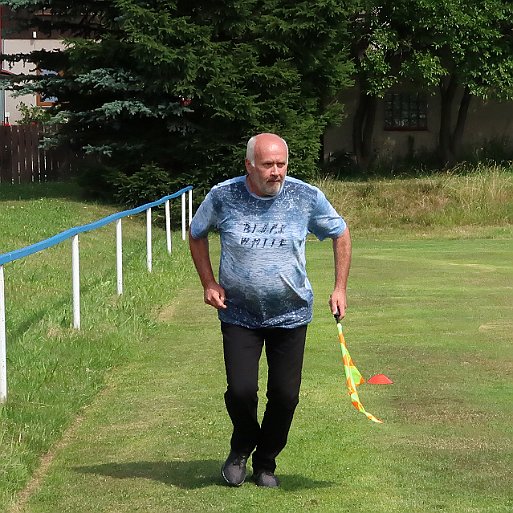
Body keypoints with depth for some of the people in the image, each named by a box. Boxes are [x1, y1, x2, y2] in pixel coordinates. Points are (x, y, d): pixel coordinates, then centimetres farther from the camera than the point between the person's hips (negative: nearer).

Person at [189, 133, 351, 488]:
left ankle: (266, 462, 28)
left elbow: (341, 234, 6)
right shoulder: (223, 196, -11)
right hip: (239, 314, -1)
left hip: (291, 315, 1)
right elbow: (197, 235, 8)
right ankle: (241, 448, 23)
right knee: (241, 391, -10)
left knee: (285, 396, 3)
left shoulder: (307, 197, -10)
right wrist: (209, 283, -1)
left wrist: (340, 289, 0)